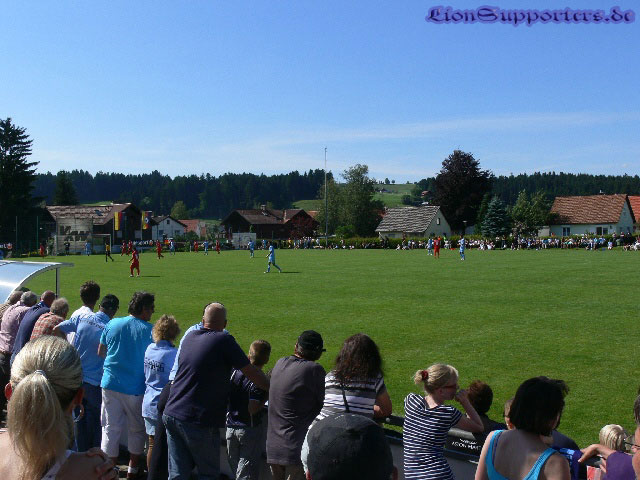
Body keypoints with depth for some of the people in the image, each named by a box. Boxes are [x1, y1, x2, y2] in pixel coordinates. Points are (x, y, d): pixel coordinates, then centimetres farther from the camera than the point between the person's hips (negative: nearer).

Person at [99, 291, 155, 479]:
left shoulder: (112, 324, 0)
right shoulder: (149, 330, -11)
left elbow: (100, 352, 10)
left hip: (110, 384, 3)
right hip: (135, 388, -3)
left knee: (111, 428, 11)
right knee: (137, 429, 15)